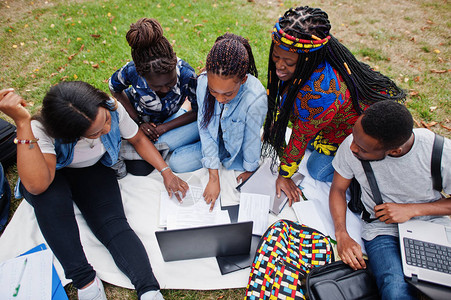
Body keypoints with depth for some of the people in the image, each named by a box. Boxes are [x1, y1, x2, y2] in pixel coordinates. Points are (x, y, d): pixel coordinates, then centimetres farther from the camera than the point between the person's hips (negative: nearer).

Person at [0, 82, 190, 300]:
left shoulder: (111, 109, -24)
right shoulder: (42, 132, -33)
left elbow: (138, 139, -6)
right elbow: (37, 186, -47)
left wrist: (166, 173, -11)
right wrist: (22, 122, -51)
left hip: (93, 170, 2)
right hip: (51, 177, -1)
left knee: (113, 223, -26)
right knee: (50, 194, -39)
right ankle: (84, 280, -29)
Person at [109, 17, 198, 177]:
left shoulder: (186, 74, -32)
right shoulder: (131, 71, -31)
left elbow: (199, 111, -19)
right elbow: (114, 88, -8)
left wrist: (164, 127, -27)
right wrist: (138, 122, -18)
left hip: (169, 120, 2)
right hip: (135, 115, -2)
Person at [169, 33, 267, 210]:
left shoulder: (255, 99, -39)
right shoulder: (203, 82, -26)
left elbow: (252, 141, -22)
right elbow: (205, 130, -19)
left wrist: (249, 170, -4)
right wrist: (213, 178, -20)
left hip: (237, 148, -2)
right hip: (214, 142, 3)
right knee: (175, 163, -7)